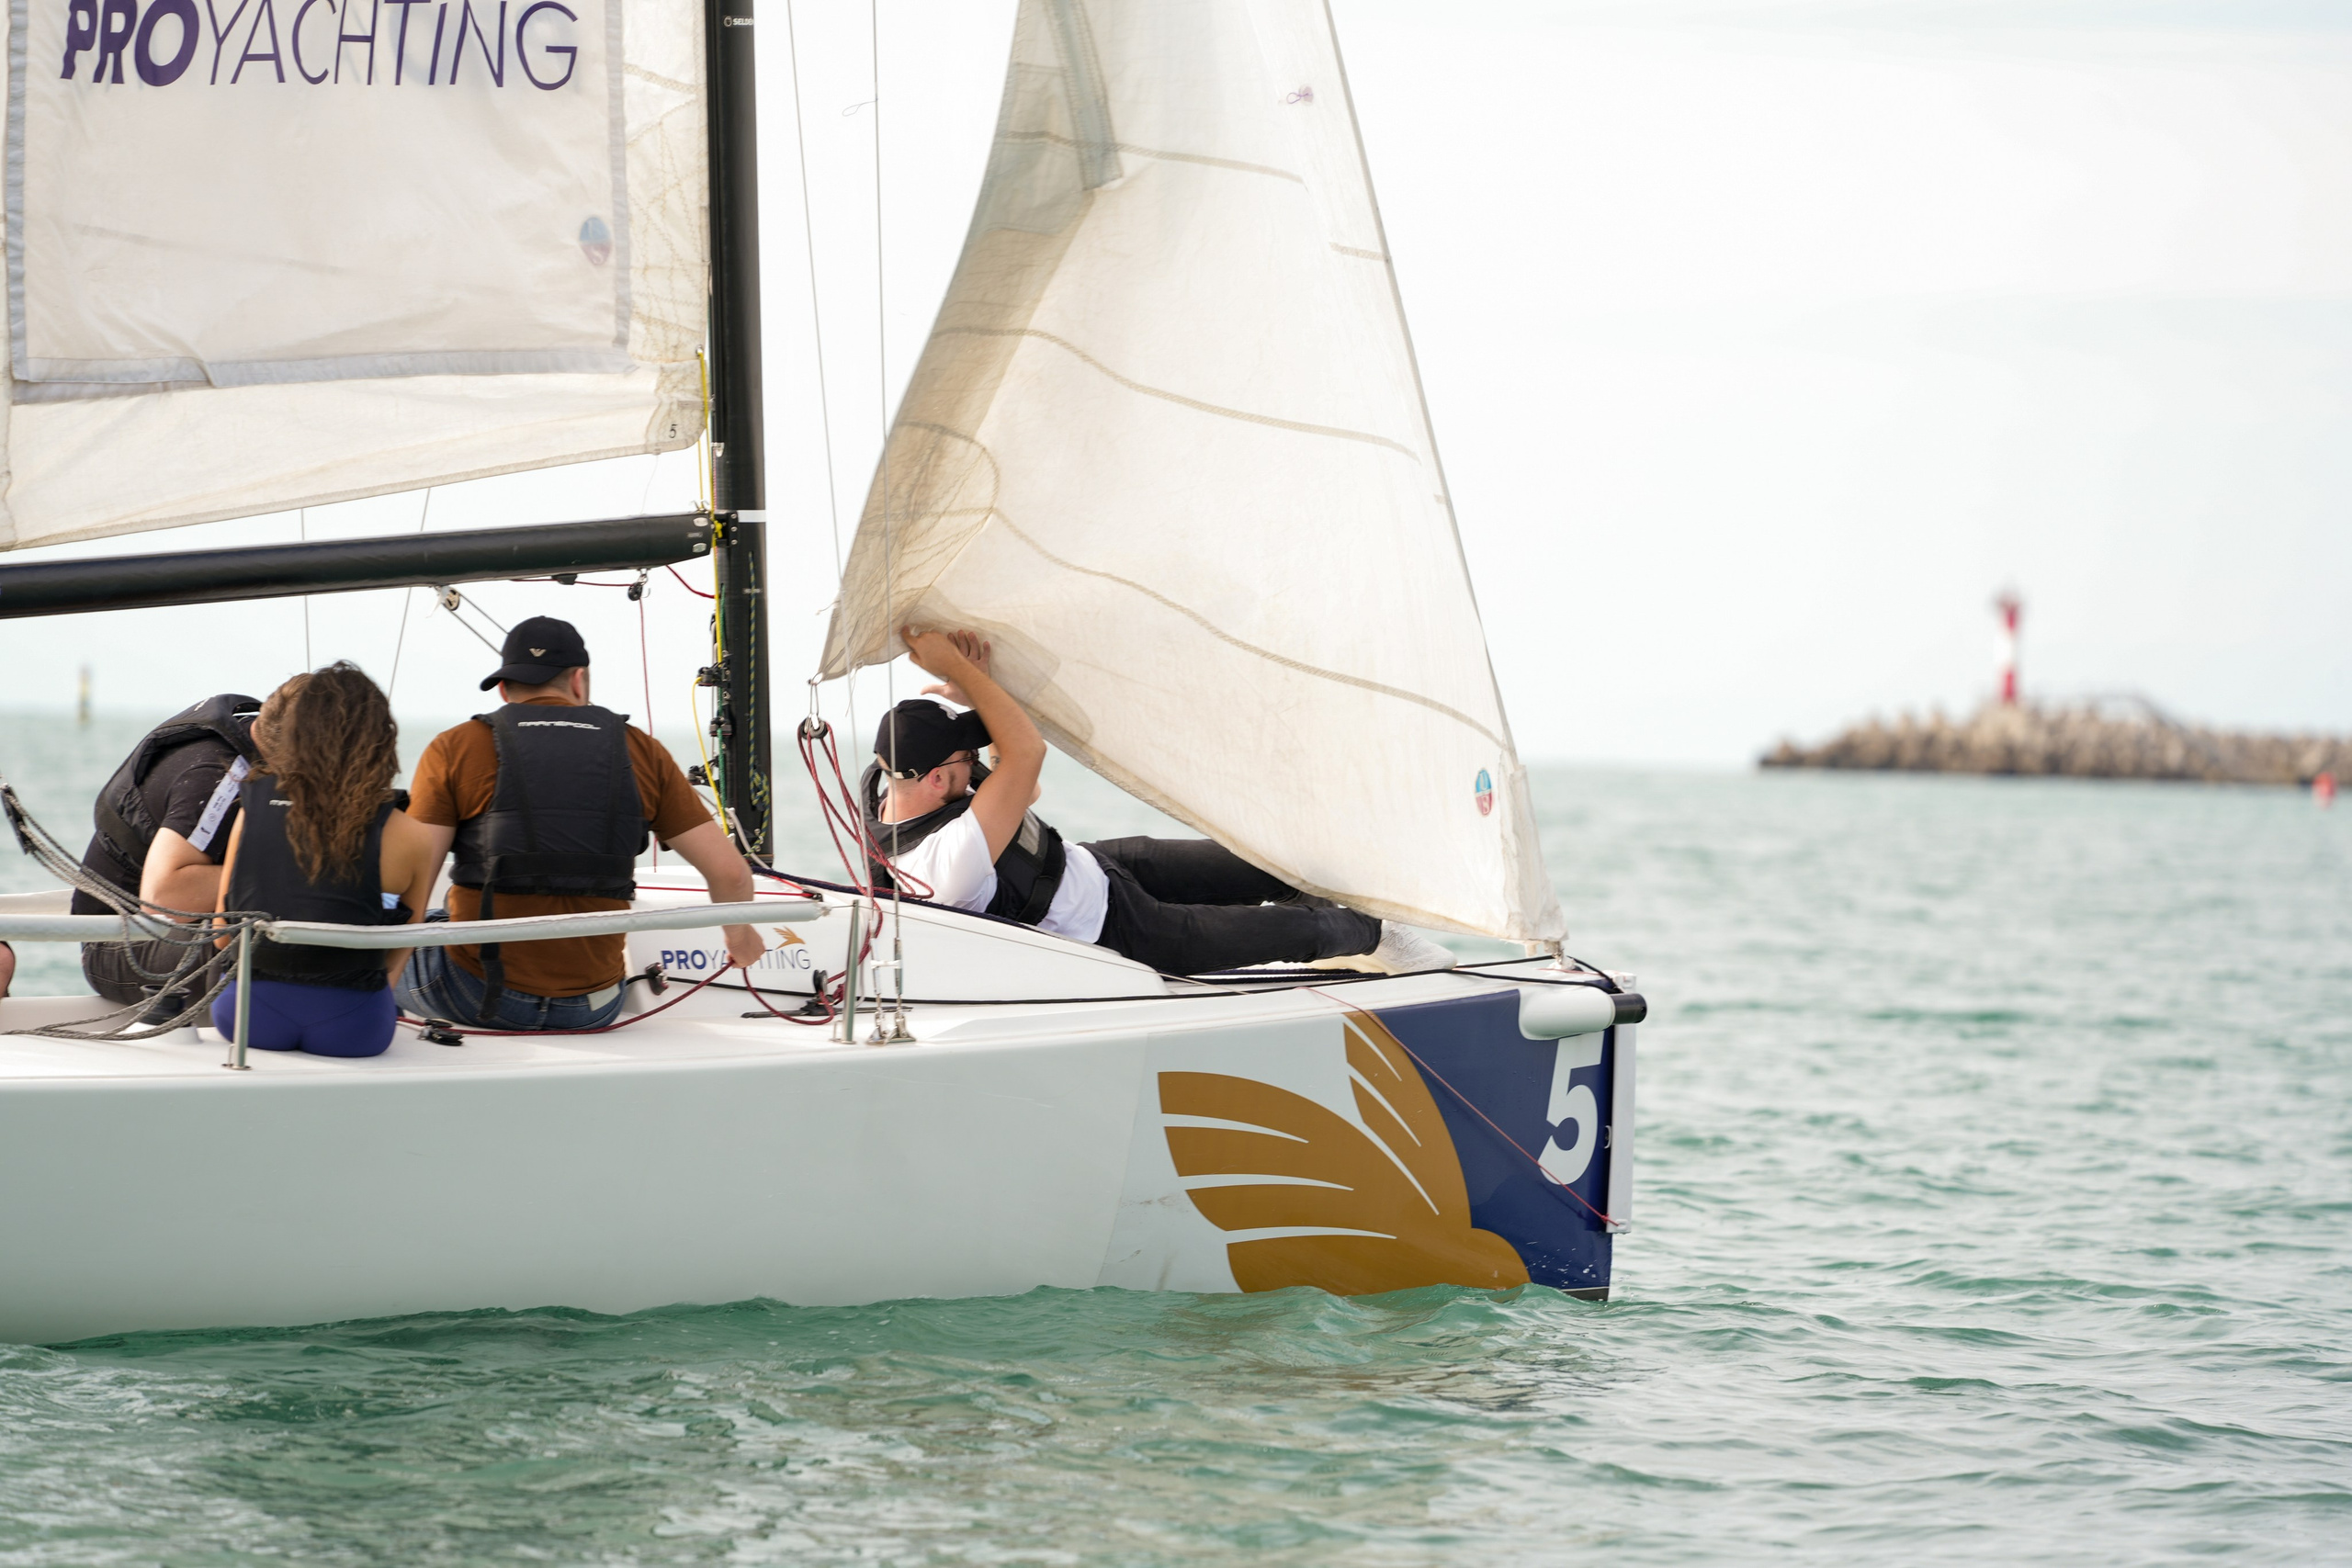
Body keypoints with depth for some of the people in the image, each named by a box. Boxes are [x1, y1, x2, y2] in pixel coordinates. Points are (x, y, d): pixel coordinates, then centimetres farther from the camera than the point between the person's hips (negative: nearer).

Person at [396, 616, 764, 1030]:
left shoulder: (454, 748, -1)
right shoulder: (641, 752, 5)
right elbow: (729, 872, 4)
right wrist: (739, 934, 25)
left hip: (476, 997, -2)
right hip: (593, 1008, 2)